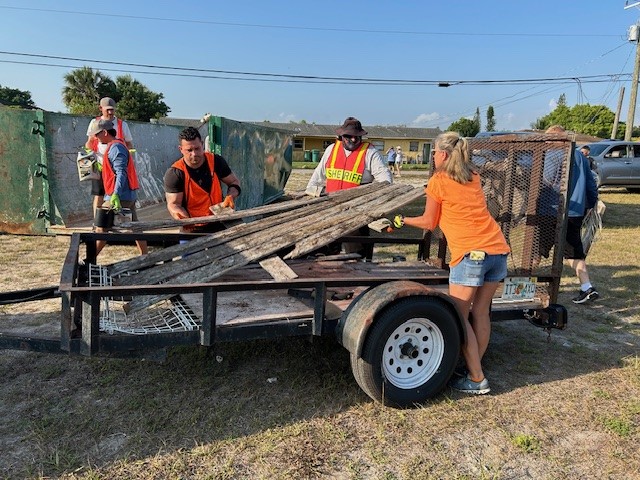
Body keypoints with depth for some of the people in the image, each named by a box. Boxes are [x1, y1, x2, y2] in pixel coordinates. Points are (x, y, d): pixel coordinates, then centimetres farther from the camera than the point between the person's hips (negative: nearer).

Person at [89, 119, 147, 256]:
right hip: (129, 196, 10)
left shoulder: (115, 147, -12)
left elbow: (121, 173, -23)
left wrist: (115, 194, -31)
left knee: (101, 228, -3)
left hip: (119, 197, -10)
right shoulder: (117, 146, 18)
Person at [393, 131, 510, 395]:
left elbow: (428, 222, 9)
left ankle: (477, 379, 7)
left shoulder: (438, 181, 1)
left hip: (471, 254, -7)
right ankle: (474, 370, 24)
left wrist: (402, 220, 23)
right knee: (480, 313, 14)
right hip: (498, 249, 7)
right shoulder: (473, 177, 18)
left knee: (459, 317, 3)